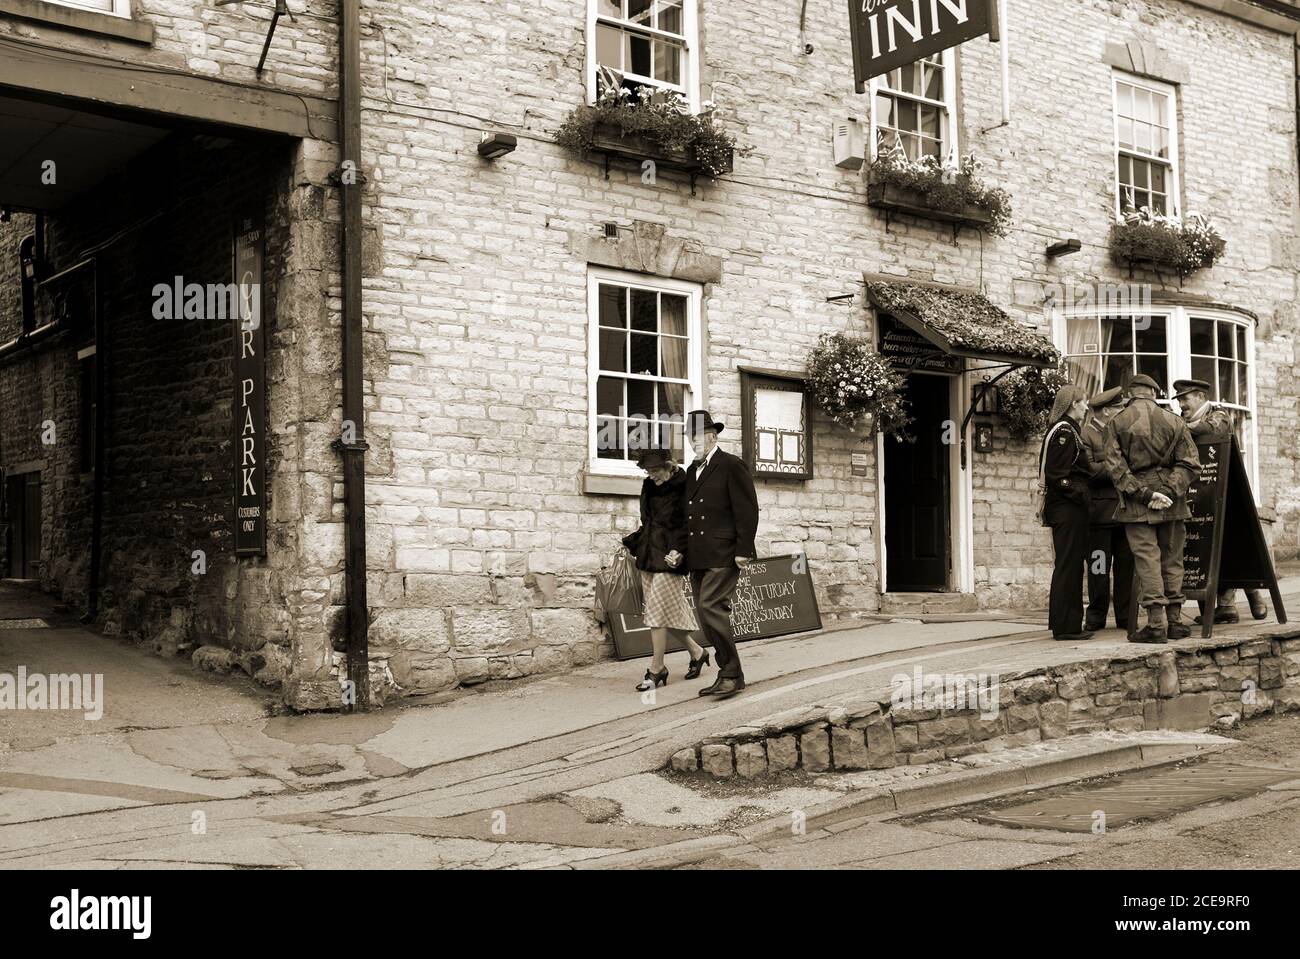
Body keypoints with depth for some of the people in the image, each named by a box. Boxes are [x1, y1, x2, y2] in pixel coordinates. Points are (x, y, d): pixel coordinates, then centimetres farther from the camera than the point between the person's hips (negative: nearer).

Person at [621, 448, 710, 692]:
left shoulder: (684, 488, -11)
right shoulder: (649, 487, 10)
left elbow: (690, 526, -14)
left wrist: (679, 551, -25)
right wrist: (631, 542, 14)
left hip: (668, 557, -7)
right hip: (648, 555, 7)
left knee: (658, 611, -7)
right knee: (666, 612, 10)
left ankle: (657, 669, 2)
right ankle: (696, 651, 27)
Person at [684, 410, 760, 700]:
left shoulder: (731, 466, -3)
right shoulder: (692, 471, 19)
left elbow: (747, 510, -9)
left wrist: (743, 550, -15)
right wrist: (681, 550, 13)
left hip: (723, 555, -8)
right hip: (698, 558, 8)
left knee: (710, 607, -17)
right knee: (709, 615, 7)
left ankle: (731, 673, -9)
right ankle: (728, 675, 14)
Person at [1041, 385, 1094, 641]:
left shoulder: (1068, 431, 19)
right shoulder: (1064, 432, -12)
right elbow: (1057, 474, -19)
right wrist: (1080, 494, -18)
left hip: (1068, 507, 10)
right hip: (1067, 508, -10)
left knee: (1071, 566, 12)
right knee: (1068, 565, -8)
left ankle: (1066, 625, 17)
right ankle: (1065, 626, -5)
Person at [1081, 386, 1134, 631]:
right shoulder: (1086, 435, -4)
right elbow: (1089, 471, -16)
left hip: (1124, 508, 6)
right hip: (1100, 512, -6)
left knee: (1126, 565, 6)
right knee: (1099, 567, -2)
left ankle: (1125, 616, 13)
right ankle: (1096, 617, 6)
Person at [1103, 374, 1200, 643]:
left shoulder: (1118, 423, -1)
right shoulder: (1175, 421, 5)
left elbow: (1115, 466, -10)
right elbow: (1189, 463, -2)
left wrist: (1143, 494, -11)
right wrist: (1168, 491, -10)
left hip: (1136, 504, -2)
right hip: (1171, 503, 2)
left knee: (1147, 559, -3)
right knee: (1171, 559, 11)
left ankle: (1157, 623, -9)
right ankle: (1174, 621, 15)